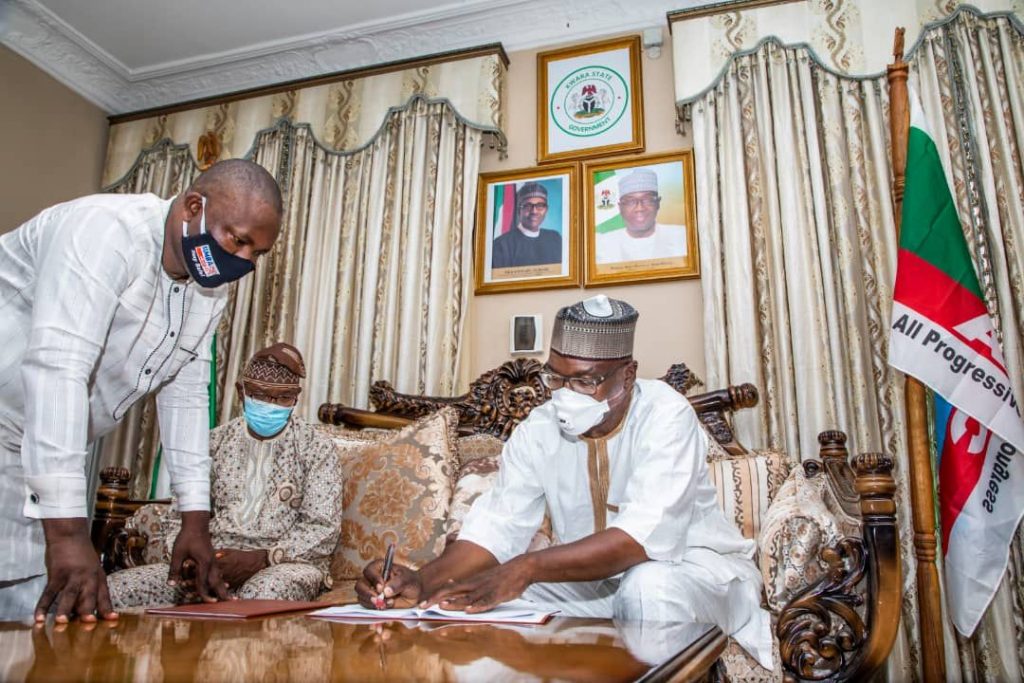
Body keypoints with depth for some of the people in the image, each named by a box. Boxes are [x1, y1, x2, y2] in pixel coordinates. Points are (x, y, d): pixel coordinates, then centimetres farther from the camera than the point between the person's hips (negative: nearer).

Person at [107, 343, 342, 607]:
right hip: (213, 563, 4)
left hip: (286, 563, -3)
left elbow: (322, 529, -6)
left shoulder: (317, 448, 1)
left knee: (263, 593, -40)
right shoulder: (214, 443, 13)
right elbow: (178, 517, 14)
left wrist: (260, 559, -20)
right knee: (112, 588, -18)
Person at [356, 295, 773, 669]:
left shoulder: (665, 416, -24)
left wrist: (526, 568, -48)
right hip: (596, 580, 4)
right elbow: (496, 527, -12)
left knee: (648, 586, -37)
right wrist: (424, 581, -32)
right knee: (491, 599, -17)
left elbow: (642, 537, -36)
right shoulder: (537, 431, -8)